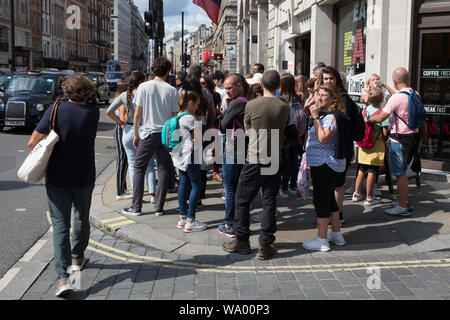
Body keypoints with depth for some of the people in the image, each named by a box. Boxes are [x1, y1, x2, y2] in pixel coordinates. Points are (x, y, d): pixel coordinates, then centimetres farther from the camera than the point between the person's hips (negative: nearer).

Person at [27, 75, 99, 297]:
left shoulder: (56, 110, -9)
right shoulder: (93, 113, -6)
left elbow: (33, 142, -9)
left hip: (57, 178, -1)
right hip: (84, 178, 1)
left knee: (60, 226, 0)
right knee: (81, 219, 23)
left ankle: (63, 276, -10)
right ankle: (77, 259, 40)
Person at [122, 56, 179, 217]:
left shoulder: (144, 87, -3)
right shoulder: (172, 90, -1)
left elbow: (137, 113, -1)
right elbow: (174, 115, 3)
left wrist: (136, 134, 8)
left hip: (148, 133, -1)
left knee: (139, 169, 9)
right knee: (164, 170, 8)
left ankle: (136, 207, 10)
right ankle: (159, 207, 11)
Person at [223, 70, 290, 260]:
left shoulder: (251, 105, -8)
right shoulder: (284, 107, -1)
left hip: (255, 160, -2)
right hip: (275, 160, 3)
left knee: (242, 200, 11)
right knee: (269, 202, 7)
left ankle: (242, 241, 17)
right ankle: (265, 245, 10)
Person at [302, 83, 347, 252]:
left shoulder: (333, 116, -17)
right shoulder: (323, 114, 16)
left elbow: (323, 138, -28)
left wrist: (316, 118, -22)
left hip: (325, 164, -11)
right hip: (322, 163, 11)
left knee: (321, 199, -7)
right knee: (328, 198, 17)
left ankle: (322, 240, -1)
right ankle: (336, 234, 28)